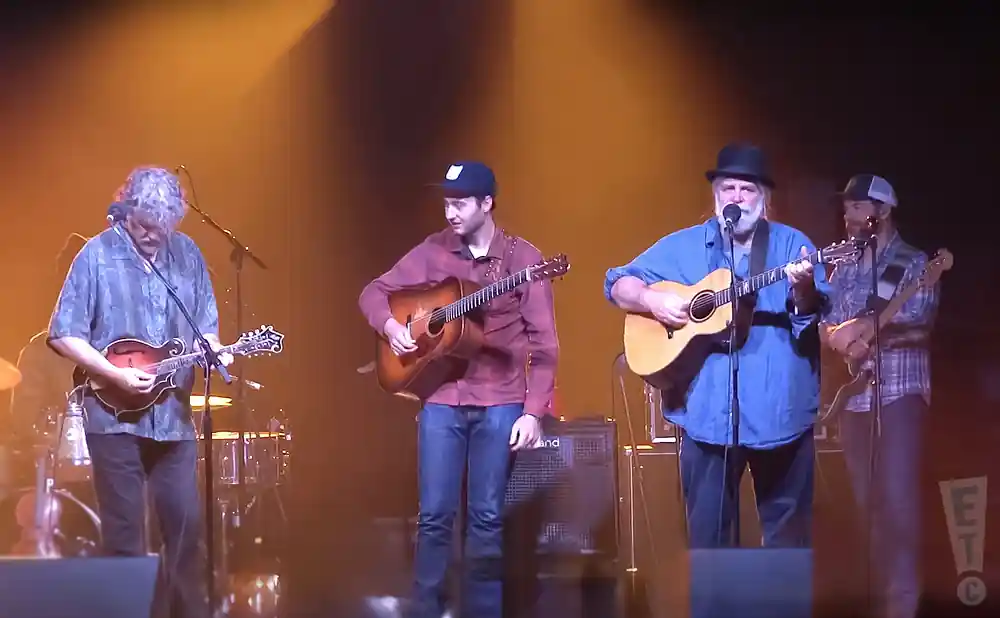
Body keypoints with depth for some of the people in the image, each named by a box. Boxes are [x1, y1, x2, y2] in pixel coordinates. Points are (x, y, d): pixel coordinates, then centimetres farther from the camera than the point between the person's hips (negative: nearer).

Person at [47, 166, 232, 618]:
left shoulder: (187, 253, 5)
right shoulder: (97, 256, -8)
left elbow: (205, 324, 13)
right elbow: (63, 334, -9)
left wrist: (213, 349, -9)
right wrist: (115, 374, -18)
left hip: (173, 414, 4)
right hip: (114, 415, -4)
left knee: (186, 522, 6)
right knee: (124, 531, 1)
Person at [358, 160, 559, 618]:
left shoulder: (523, 257, -3)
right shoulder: (433, 252, 4)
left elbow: (544, 344, -5)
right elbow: (374, 292, 12)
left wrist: (534, 411, -12)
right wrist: (389, 325, -10)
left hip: (500, 402, -2)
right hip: (441, 398, 2)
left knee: (487, 516, 1)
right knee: (434, 514, 1)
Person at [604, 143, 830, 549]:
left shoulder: (792, 244, 5)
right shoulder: (683, 247, 9)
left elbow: (815, 314, -6)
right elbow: (618, 284, 10)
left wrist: (804, 291, -28)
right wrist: (652, 300, -9)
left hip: (780, 411, -1)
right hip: (707, 412, 1)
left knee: (788, 533, 6)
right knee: (708, 534, 5)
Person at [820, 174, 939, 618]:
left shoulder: (914, 263, 0)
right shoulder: (843, 268, 16)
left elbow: (919, 320, -13)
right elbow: (825, 325, 10)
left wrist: (867, 325, -20)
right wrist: (843, 339, -12)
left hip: (898, 392, -6)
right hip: (853, 395, 6)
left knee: (898, 499, -14)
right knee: (869, 502, 7)